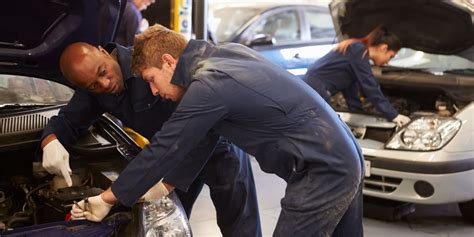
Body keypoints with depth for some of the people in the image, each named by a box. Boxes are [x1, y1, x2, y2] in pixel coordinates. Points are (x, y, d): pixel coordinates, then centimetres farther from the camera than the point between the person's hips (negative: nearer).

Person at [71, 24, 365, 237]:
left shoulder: (208, 85, -17)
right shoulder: (229, 52, 10)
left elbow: (162, 151, -12)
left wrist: (108, 198, -2)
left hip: (323, 173, -10)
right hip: (345, 160, 10)